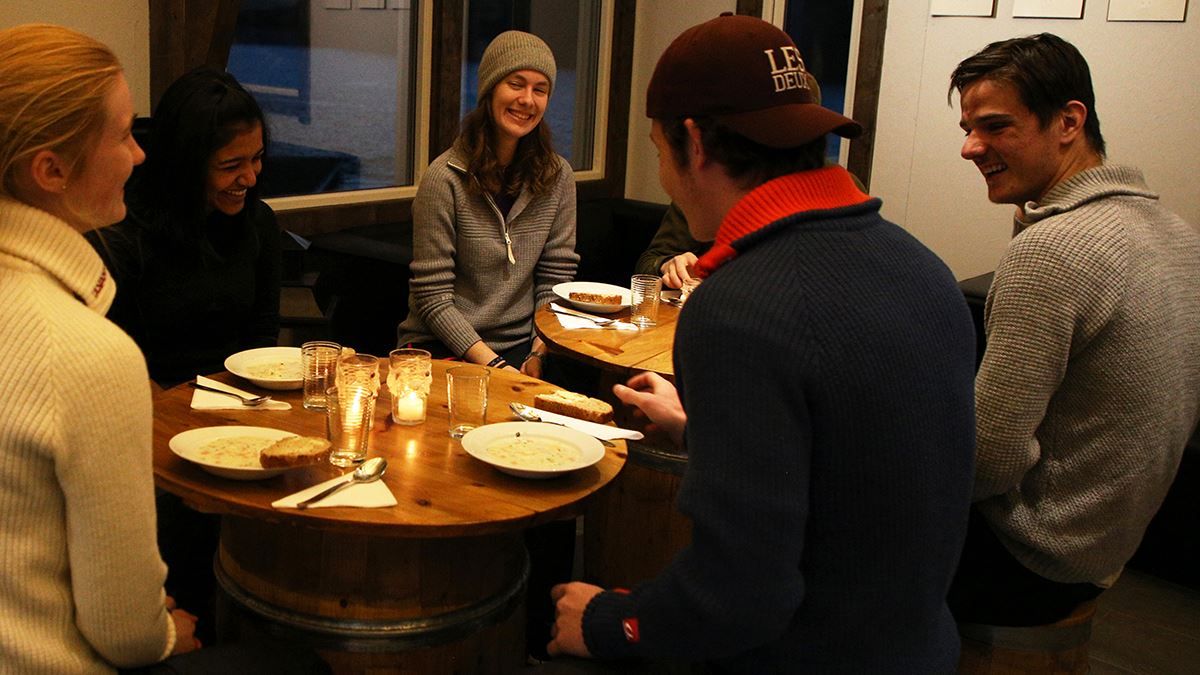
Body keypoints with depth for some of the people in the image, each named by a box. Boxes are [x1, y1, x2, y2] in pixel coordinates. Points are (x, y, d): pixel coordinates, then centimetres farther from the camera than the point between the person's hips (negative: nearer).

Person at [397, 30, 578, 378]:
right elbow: (433, 297, -10)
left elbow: (556, 278, 4)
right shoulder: (446, 178, -10)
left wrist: (539, 353, -11)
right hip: (442, 346, -4)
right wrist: (492, 363, -17)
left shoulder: (557, 177, 4)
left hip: (521, 346, 4)